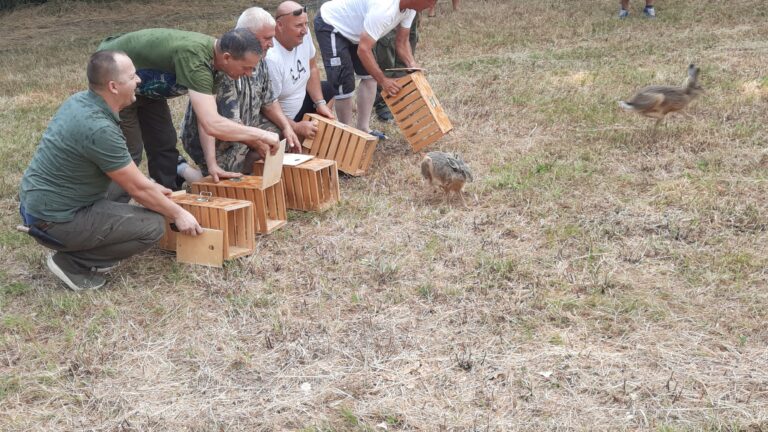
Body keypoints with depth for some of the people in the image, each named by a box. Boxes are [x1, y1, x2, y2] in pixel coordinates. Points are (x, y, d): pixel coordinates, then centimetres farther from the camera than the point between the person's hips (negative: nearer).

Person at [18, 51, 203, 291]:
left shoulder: (80, 100, 1)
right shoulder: (99, 129, -26)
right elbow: (138, 189, -15)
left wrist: (150, 186, 24)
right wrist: (177, 214, -2)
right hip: (55, 220, -9)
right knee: (153, 225, -11)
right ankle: (72, 263, -3)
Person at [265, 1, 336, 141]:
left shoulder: (303, 34, -13)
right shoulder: (271, 59, -36)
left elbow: (312, 69, 4)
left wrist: (320, 103, -3)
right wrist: (296, 127, -29)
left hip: (299, 101, 9)